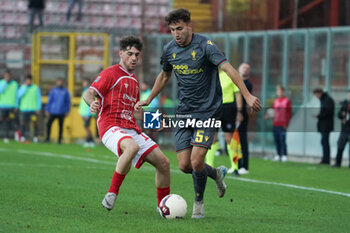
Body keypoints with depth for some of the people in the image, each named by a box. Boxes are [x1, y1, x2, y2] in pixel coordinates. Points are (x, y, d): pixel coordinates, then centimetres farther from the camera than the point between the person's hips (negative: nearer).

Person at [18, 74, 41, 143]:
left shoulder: (36, 88, 6)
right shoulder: (22, 87, 10)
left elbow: (39, 98, 5)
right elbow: (19, 95, -8)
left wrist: (38, 108, -4)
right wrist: (25, 86, -9)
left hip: (33, 109, -1)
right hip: (24, 108, 1)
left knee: (35, 122, -7)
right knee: (23, 123, -4)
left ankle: (35, 137, -2)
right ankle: (23, 137, 4)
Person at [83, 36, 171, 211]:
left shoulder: (134, 81, 24)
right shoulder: (111, 73, 0)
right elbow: (88, 93, -10)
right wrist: (92, 103, -32)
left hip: (132, 130, 8)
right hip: (111, 128, -8)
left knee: (163, 162, -2)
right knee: (132, 147, -40)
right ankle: (112, 193, -28)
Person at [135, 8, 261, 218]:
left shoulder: (205, 45, -15)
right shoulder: (170, 50, 3)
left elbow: (229, 69, -26)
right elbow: (164, 76, 23)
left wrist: (247, 95, -38)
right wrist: (148, 100, 26)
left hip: (208, 112, -5)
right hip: (184, 114, 5)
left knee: (196, 162, -15)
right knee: (184, 166, -1)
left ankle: (199, 203, 11)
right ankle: (217, 174, 31)